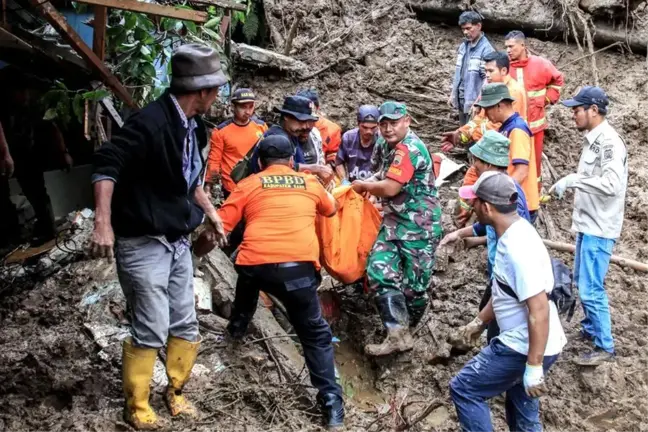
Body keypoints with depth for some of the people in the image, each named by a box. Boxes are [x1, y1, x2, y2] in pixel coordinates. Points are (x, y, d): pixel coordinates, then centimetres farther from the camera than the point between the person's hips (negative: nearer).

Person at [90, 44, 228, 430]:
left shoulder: (194, 126, 8)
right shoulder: (151, 122, -21)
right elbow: (107, 165, -26)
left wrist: (210, 211, 22)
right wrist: (103, 223, -31)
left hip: (179, 242, 8)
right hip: (143, 244, -8)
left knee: (186, 327, 13)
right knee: (151, 332, -4)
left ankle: (175, 392, 31)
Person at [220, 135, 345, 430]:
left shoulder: (249, 185, 13)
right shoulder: (309, 183, 19)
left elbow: (220, 224, 8)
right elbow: (331, 209, 39)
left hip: (256, 264, 1)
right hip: (299, 268, -1)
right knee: (316, 336, 10)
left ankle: (237, 327, 55)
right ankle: (332, 404, 1)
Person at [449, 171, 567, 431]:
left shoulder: (518, 247, -27)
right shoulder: (512, 234, 5)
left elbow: (539, 310, -29)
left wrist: (534, 367, -27)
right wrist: (480, 322, 25)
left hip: (527, 347, -10)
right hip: (525, 343, 10)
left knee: (464, 389, 0)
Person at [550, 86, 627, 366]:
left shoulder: (610, 142, -20)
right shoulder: (592, 139, 8)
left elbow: (612, 185, -31)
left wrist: (572, 180, -28)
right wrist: (567, 185, 5)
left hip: (599, 228, -10)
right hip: (587, 224, 10)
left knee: (591, 289, -5)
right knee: (582, 282, 21)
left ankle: (605, 347, 8)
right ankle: (590, 329, 38)